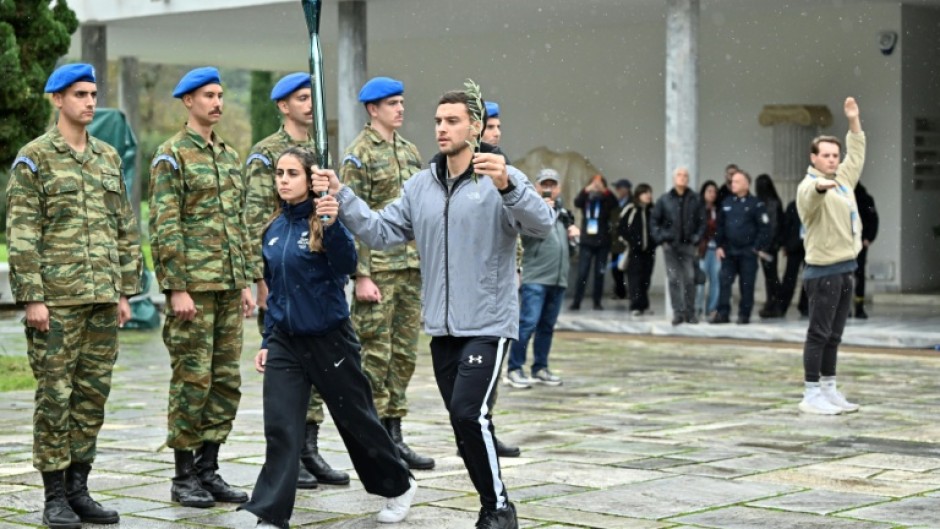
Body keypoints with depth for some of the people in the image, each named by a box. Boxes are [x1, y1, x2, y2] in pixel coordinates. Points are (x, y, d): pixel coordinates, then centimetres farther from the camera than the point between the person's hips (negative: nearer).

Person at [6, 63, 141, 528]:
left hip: (103, 298, 5)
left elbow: (125, 229, 16)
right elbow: (20, 233, -9)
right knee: (55, 396, -1)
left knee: (93, 394, 8)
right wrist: (32, 297, -14)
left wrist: (125, 291, 11)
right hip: (56, 299, -5)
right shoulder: (34, 158, -3)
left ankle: (78, 488, 17)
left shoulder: (108, 157, 14)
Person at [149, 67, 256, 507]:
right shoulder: (171, 156, -7)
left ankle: (209, 470, 16)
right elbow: (163, 228, -13)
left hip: (229, 288, 7)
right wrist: (176, 288, -18)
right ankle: (184, 477, 6)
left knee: (226, 380, 8)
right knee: (192, 380, -3)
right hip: (193, 287, -7)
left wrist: (246, 282, 14)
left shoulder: (229, 155, 16)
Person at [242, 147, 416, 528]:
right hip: (285, 341, 4)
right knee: (280, 430, -5)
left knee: (356, 418, 10)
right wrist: (267, 340, 13)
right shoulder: (273, 230, 5)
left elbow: (346, 266, -29)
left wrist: (333, 225, -44)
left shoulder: (324, 220, -11)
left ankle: (398, 486, 32)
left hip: (328, 337, -4)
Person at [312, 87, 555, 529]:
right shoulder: (421, 186, 9)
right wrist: (340, 196, -7)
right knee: (464, 423, 10)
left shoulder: (504, 179, -8)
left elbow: (542, 225, -22)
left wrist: (507, 186, -39)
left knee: (469, 414, -18)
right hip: (442, 328, 6)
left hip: (487, 325, -6)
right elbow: (380, 231, 6)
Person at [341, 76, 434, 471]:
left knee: (404, 353, 9)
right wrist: (362, 275, -17)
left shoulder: (410, 152, 15)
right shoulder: (358, 154, -6)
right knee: (375, 354, -3)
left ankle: (394, 435, 16)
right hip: (378, 269, -7)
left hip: (411, 268, 7)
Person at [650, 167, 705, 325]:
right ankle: (678, 312, 1)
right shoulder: (665, 199, 4)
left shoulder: (695, 200, 3)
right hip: (670, 245, 0)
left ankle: (690, 313, 7)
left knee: (689, 280, 0)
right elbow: (654, 220, 7)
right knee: (674, 279, -2)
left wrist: (696, 240, -4)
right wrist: (661, 239, -3)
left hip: (688, 245, 0)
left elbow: (702, 222, 5)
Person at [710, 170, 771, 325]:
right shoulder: (727, 202, 9)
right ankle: (722, 313, 3)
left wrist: (761, 248, -11)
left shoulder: (756, 204, -4)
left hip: (748, 252, -4)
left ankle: (744, 315, 8)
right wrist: (719, 245, 4)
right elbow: (720, 226, 12)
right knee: (725, 282, 0)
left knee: (747, 285, 2)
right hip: (728, 251, 4)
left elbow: (764, 228, -7)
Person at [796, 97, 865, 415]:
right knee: (819, 334, -7)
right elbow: (811, 196, -37)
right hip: (823, 271, -9)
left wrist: (854, 121, 23)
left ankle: (829, 390, 18)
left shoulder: (843, 179, 14)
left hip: (845, 269, 9)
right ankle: (811, 395, -5)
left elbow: (856, 155, 30)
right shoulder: (810, 187, -13)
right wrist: (821, 185, -59)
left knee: (834, 336, 12)